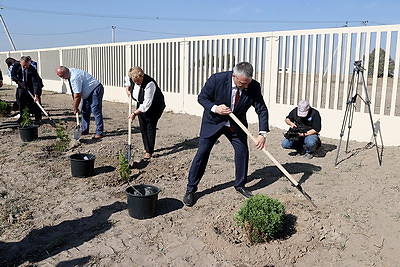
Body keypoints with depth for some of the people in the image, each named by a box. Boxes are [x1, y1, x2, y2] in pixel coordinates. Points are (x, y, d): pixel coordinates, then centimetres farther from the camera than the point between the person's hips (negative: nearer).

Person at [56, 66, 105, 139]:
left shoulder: (74, 77, -27)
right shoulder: (70, 72, 3)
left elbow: (77, 95, -23)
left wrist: (75, 108, -12)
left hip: (95, 90, -11)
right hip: (88, 92, 11)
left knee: (96, 111, -14)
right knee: (85, 111, 11)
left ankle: (99, 133, -12)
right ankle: (84, 130, 19)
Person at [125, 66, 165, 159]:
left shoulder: (149, 84, -36)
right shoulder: (130, 78, -14)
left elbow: (147, 104, -35)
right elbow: (126, 80, 16)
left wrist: (135, 113, -32)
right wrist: (127, 89, 1)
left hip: (154, 107, -7)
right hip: (141, 105, 7)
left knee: (150, 126, -9)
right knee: (143, 127, 8)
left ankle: (149, 151, -6)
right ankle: (147, 148, 21)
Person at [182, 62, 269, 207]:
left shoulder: (254, 87, -19)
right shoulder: (217, 79, -26)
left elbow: (262, 110, -12)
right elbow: (202, 97, -12)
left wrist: (262, 133, -22)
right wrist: (215, 108, -30)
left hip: (236, 124, 3)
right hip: (213, 121, -2)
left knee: (242, 151, 2)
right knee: (202, 152, -3)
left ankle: (240, 185, 25)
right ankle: (190, 189, 9)